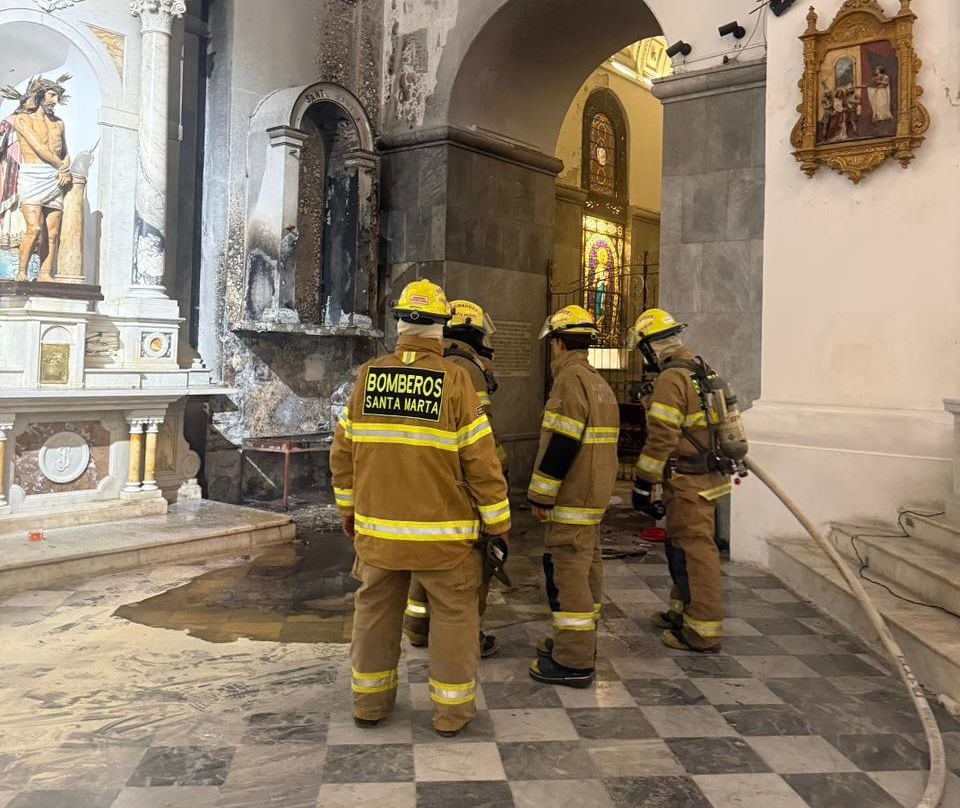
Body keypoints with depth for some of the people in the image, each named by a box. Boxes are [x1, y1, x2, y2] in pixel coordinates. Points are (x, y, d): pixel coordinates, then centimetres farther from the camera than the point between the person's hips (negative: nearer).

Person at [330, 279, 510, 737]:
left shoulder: (367, 377, 0)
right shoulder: (455, 381, -11)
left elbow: (343, 451, 7)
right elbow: (480, 460, -11)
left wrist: (348, 507, 20)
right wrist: (499, 522, 0)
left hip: (376, 527, 4)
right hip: (442, 532, -3)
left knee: (375, 610, 17)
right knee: (453, 614, 11)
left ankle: (369, 702, 29)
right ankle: (451, 710, 18)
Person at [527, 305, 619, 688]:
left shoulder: (570, 380, -15)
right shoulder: (600, 384, 16)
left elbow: (562, 445, -22)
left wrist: (540, 495, -16)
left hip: (571, 498, -10)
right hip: (595, 495, 10)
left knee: (567, 571, -7)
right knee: (587, 566, 17)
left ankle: (573, 662, -4)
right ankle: (580, 640, 30)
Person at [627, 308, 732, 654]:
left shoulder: (671, 379, -17)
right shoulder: (701, 372, 14)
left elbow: (661, 439, -22)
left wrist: (642, 484, -14)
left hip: (688, 482, -10)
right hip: (707, 476, 10)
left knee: (693, 552, -4)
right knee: (681, 546, 20)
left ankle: (703, 631, 2)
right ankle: (682, 612, 33)